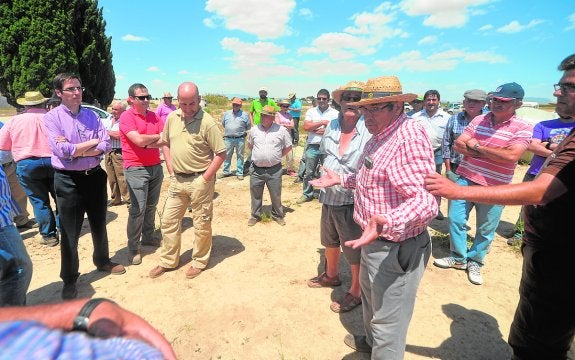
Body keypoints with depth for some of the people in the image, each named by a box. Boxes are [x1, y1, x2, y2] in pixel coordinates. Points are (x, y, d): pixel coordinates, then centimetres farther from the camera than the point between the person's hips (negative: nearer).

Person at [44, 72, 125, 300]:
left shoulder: (91, 115, 4)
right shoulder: (52, 117, -7)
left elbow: (106, 146, -7)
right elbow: (61, 150, -20)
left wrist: (74, 149, -16)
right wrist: (93, 142, -10)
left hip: (95, 176, 4)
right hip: (68, 180, -3)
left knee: (99, 225, 19)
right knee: (69, 233, 7)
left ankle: (102, 261, 41)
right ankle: (69, 279, 24)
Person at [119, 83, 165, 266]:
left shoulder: (154, 116, 9)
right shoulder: (126, 116, -8)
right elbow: (139, 140, -20)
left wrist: (148, 143, -16)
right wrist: (158, 136, -4)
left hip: (156, 167, 6)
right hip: (136, 169, -6)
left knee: (151, 206, 15)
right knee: (137, 209, -5)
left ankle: (148, 237, 31)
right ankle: (134, 248, 7)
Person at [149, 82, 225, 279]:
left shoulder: (207, 122, -15)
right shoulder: (171, 118, 3)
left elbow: (221, 154, -14)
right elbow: (166, 144, 16)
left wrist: (205, 178, -15)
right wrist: (171, 171, 8)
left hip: (199, 180, -6)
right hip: (177, 179, 6)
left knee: (202, 224, 8)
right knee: (168, 220, 14)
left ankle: (199, 262, 28)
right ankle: (168, 261, 32)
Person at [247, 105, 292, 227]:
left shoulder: (281, 130, -5)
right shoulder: (254, 130, 3)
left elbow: (288, 147, 5)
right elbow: (249, 144, 20)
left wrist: (278, 156, 2)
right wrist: (257, 155, 11)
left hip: (274, 170, -2)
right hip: (256, 169, 2)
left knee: (276, 195, 10)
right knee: (255, 194, 12)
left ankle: (277, 215, 29)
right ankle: (255, 215, 30)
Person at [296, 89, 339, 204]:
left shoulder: (335, 113, 1)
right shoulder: (311, 111, 7)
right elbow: (306, 127, -7)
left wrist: (325, 132, -15)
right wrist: (323, 122, -10)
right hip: (312, 146, 2)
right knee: (308, 172, 9)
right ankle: (307, 194, 23)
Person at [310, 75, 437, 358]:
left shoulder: (409, 136, -26)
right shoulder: (380, 136, 8)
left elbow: (426, 201, -36)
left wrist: (387, 223, -51)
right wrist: (341, 179, 20)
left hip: (396, 249, -11)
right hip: (376, 241, 11)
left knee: (388, 320, 8)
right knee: (370, 295, 32)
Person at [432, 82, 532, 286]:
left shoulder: (522, 129, -7)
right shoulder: (479, 120, 4)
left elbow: (511, 156, -22)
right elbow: (459, 144, -2)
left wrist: (477, 146, -15)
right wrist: (489, 154, -14)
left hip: (494, 188, -3)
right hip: (464, 179, 3)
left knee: (486, 230, 10)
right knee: (455, 219, 6)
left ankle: (475, 262, 31)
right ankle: (458, 257, 26)